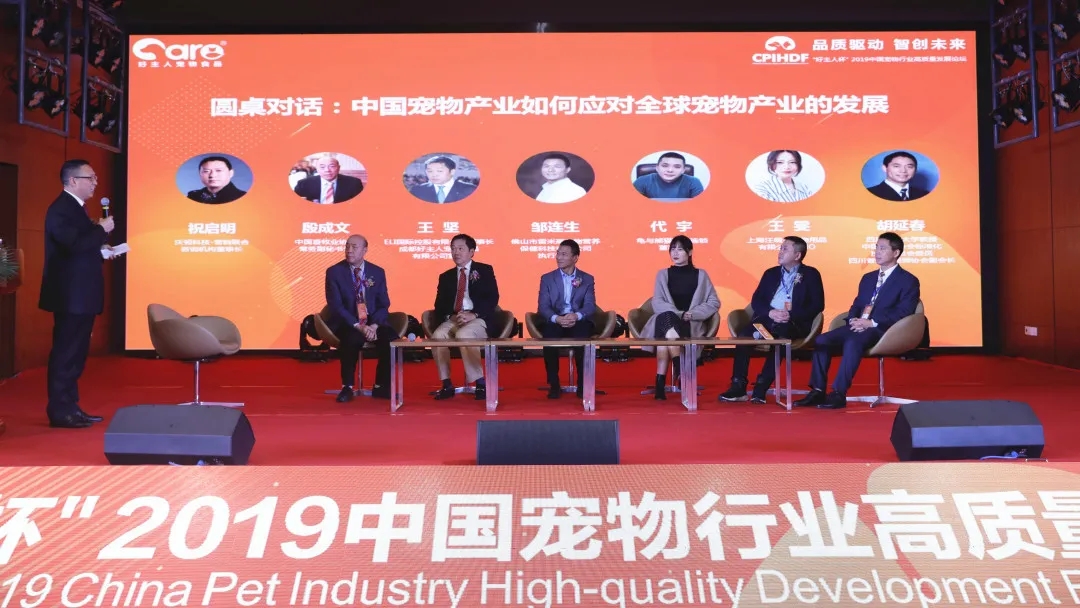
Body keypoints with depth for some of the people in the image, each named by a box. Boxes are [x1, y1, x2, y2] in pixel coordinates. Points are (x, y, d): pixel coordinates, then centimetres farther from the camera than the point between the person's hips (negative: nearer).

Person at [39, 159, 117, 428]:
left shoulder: (75, 207, 17)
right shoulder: (61, 209, -14)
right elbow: (74, 244, -28)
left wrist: (101, 251, 5)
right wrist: (102, 229, -16)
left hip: (80, 295, 10)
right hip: (71, 295, -10)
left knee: (75, 353, 14)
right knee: (65, 353, -5)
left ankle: (70, 407, 21)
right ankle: (60, 411, 2)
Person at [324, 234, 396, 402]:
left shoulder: (377, 272, 6)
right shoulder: (334, 272, -2)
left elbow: (384, 305, 4)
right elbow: (336, 306, -10)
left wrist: (374, 325, -16)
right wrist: (358, 326, -22)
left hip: (373, 322, 3)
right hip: (347, 323, -2)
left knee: (391, 339, -27)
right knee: (353, 339, -37)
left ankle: (381, 386, -9)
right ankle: (347, 387, -18)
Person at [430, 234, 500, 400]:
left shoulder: (485, 270, 9)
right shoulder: (446, 276, 20)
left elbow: (492, 299, -3)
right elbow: (439, 305, 14)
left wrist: (474, 314, -17)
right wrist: (448, 317, -9)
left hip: (478, 320, -3)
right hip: (453, 319, 4)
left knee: (463, 335, -37)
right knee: (437, 336, -30)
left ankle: (480, 382, -26)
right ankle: (447, 384, -18)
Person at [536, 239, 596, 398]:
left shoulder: (587, 279, 9)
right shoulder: (547, 278, 9)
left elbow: (590, 306, -3)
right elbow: (543, 307, -2)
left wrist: (576, 316, -26)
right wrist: (557, 318, -23)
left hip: (578, 321, 0)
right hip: (555, 321, 0)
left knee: (582, 340, -33)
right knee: (549, 337, -33)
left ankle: (583, 384, -15)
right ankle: (554, 385, -18)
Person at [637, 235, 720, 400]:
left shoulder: (700, 275, 14)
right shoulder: (663, 274, 17)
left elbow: (714, 303, 7)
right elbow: (657, 303, 4)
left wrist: (692, 314, -9)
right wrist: (678, 314, -14)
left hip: (690, 325, -1)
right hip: (666, 320, 1)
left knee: (666, 335, -36)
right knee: (666, 317, -38)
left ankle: (660, 382, -41)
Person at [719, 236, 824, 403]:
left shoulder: (811, 274, 9)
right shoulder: (770, 273, 20)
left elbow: (817, 305, -1)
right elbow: (756, 301, 10)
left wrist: (792, 315, -16)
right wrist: (770, 312, -12)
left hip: (794, 323, -4)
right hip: (767, 319, 4)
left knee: (778, 337, -38)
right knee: (744, 335, -27)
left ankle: (761, 387, -33)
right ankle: (738, 386, -26)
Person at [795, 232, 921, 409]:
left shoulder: (908, 281, 1)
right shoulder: (868, 278, 23)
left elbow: (903, 313, -10)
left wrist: (872, 322, -19)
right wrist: (853, 320, -4)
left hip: (882, 330, -7)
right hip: (859, 326, 7)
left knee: (852, 342, -37)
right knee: (821, 340, -16)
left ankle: (839, 394, -34)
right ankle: (818, 391, -15)